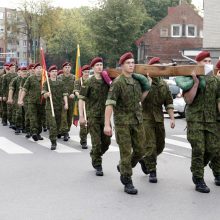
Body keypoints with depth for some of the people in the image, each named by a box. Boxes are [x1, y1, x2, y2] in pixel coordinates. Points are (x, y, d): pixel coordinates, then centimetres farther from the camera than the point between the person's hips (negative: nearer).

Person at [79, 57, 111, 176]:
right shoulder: (88, 82, -4)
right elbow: (81, 99, -5)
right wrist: (81, 116, -11)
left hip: (105, 116, 4)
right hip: (93, 117, -4)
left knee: (106, 142, 8)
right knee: (96, 143, -4)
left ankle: (94, 156, 34)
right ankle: (98, 166, 9)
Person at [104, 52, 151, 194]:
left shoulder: (137, 80, 10)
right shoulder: (118, 82, -11)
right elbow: (110, 104, -17)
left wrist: (147, 89, 11)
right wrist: (107, 124, -23)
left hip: (137, 120, 6)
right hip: (123, 121, -6)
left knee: (140, 151, 8)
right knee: (126, 152, -4)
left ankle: (123, 168, 33)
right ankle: (128, 182, 6)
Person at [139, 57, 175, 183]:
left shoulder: (163, 84, 11)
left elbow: (169, 102, 11)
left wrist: (172, 118, 3)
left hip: (159, 118, 6)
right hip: (146, 118, -6)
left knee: (160, 146, 11)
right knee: (150, 146, -7)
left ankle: (144, 159, 36)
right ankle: (152, 172, 2)